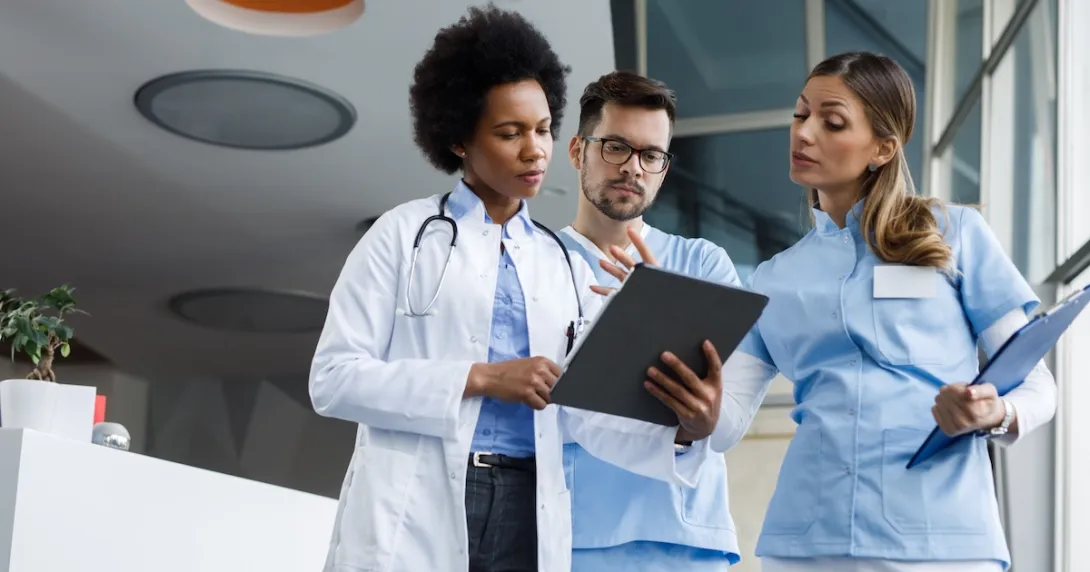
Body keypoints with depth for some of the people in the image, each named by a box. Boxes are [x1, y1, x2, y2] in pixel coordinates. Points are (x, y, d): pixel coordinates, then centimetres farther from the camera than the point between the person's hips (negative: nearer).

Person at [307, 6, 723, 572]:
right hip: (413, 515, -3)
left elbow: (586, 414, 7)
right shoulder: (405, 233, 3)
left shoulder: (566, 266, 14)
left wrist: (681, 430, -12)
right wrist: (480, 378, -13)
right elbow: (333, 378, -5)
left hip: (528, 517, 3)